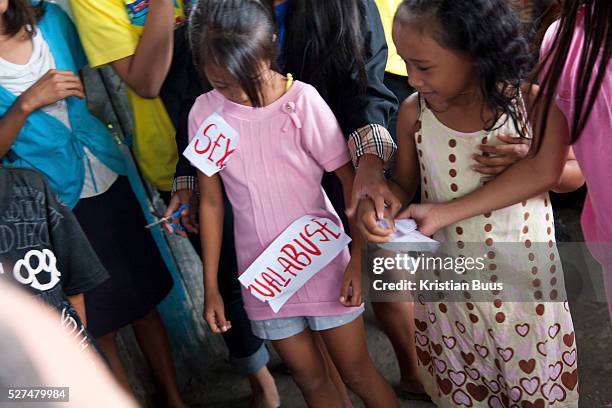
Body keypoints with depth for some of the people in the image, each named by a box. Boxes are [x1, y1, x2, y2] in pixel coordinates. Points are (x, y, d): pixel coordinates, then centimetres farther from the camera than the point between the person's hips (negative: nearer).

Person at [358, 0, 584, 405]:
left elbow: (575, 174, -1)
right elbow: (404, 184, 5)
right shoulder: (414, 113, -10)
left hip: (523, 280, -1)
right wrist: (376, 200, -18)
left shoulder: (532, 103, -15)